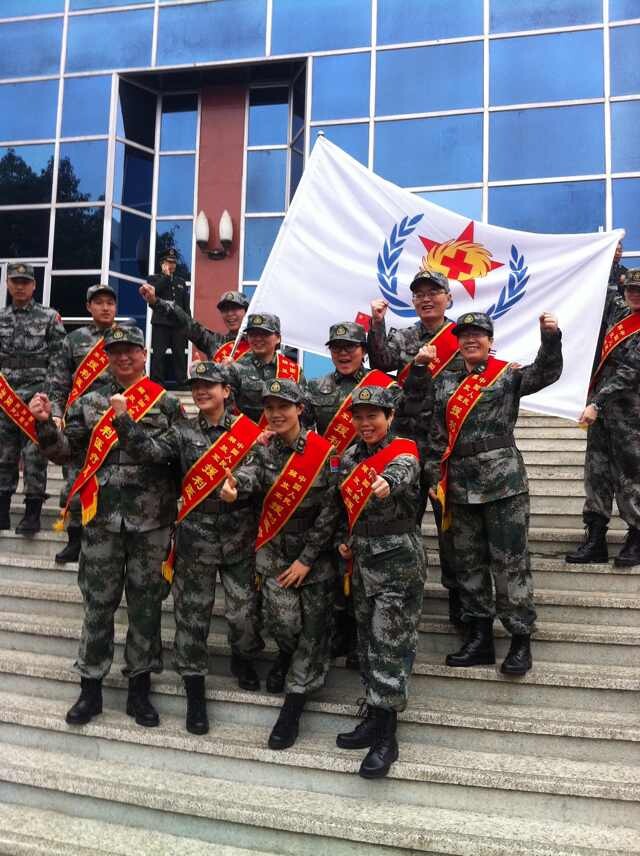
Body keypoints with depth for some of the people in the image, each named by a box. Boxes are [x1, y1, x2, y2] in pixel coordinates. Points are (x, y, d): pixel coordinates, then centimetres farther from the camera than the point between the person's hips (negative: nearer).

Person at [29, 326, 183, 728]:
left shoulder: (168, 404, 1)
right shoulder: (89, 403, 7)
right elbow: (64, 452, 5)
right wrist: (45, 423, -10)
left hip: (152, 522, -1)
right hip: (102, 521, 1)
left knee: (146, 605, 8)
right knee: (98, 605, 8)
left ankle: (140, 689, 22)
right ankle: (91, 688, 21)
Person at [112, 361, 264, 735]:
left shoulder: (246, 429, 1)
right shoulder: (183, 432, 3)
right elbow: (150, 451, -13)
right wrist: (124, 418, -24)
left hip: (240, 532, 0)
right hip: (197, 532, 1)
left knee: (244, 610, 6)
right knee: (193, 614, 6)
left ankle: (243, 657, 39)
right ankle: (195, 692, 22)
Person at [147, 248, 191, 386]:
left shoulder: (181, 282, 22)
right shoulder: (154, 279, 11)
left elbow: (186, 305, 18)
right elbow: (154, 290, -14)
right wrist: (166, 275, -7)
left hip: (179, 324, 3)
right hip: (161, 323, -3)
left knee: (180, 354, 3)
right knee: (158, 354, -4)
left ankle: (182, 382, 7)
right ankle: (156, 383, -1)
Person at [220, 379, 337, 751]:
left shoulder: (323, 451, -13)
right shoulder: (264, 448, -2)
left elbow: (330, 510, -12)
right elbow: (250, 470, -23)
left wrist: (307, 558, -12)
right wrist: (236, 485, -47)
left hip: (316, 551, -2)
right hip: (276, 549, 2)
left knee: (312, 627, 2)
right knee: (284, 619, -6)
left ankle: (292, 710, 15)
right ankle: (288, 653, 33)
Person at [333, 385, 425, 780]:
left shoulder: (403, 451, -11)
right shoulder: (349, 457, 9)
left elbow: (403, 471, -35)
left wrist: (388, 483, -57)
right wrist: (344, 540, 7)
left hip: (399, 561, -7)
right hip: (363, 559, 7)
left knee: (390, 644, -6)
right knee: (368, 640, 13)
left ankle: (388, 736, 2)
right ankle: (375, 717, 25)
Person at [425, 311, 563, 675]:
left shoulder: (509, 374, 3)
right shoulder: (447, 384, 14)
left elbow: (547, 372, -15)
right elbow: (438, 436, 12)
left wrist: (551, 335, -31)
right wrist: (435, 479, 6)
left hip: (503, 481, -5)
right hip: (461, 486, 5)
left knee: (510, 561, -3)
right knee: (469, 562, 10)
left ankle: (521, 639, 8)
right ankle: (479, 637, 21)